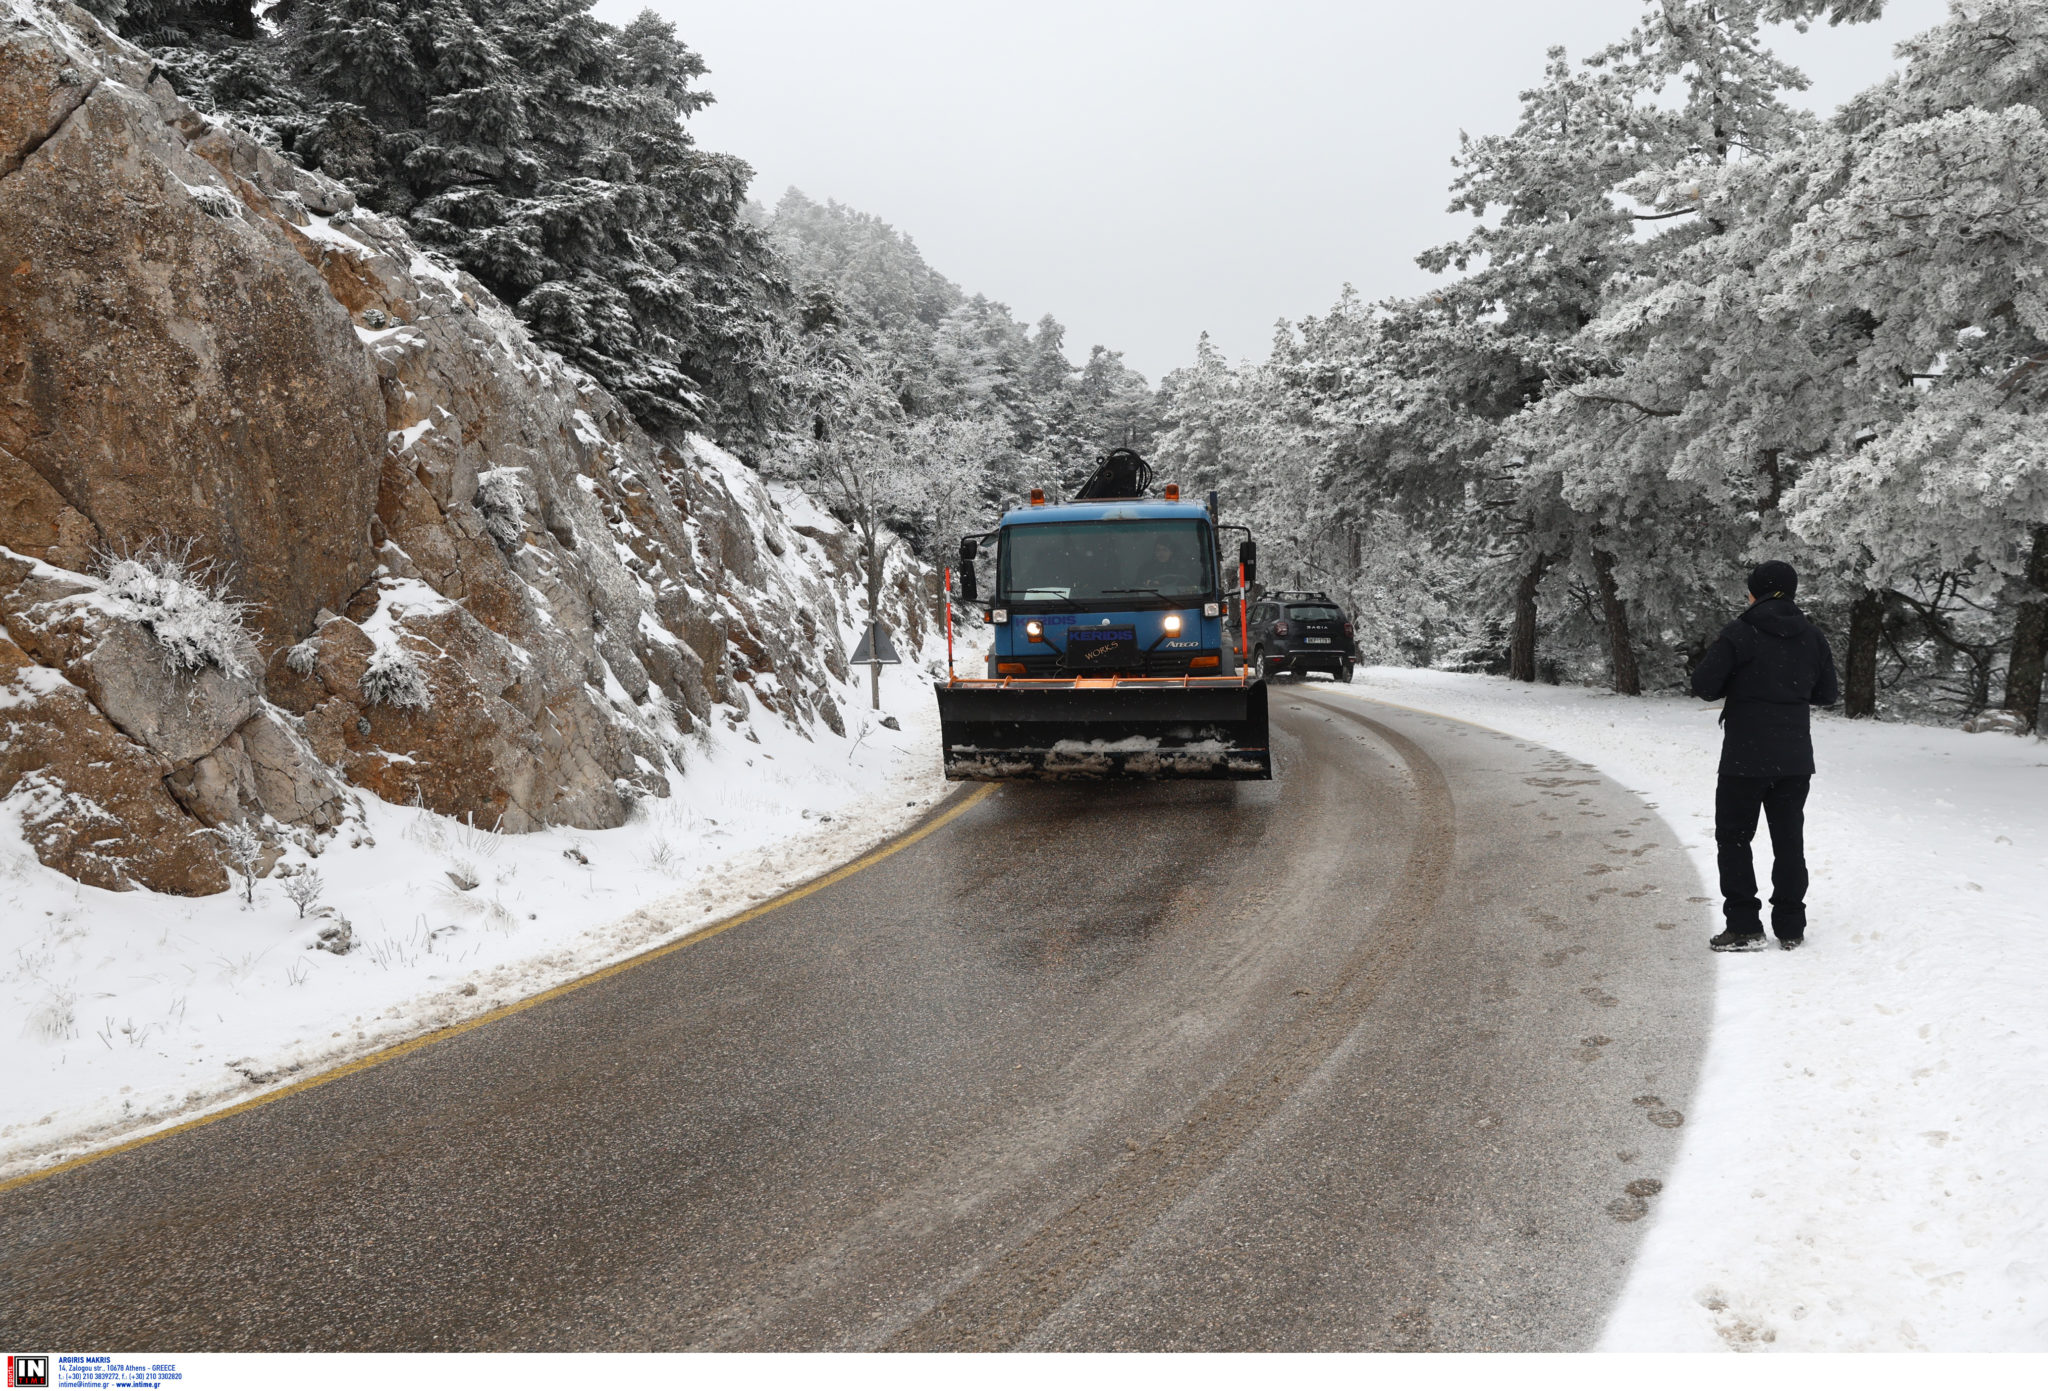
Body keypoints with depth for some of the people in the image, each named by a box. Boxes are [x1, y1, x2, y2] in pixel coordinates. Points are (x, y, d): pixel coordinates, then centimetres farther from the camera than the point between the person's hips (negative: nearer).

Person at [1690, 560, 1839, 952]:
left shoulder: (1740, 634, -13)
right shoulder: (1811, 637, 3)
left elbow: (1703, 685, -14)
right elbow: (1828, 693, 10)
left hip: (1746, 757, -5)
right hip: (1795, 758, 5)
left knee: (1733, 837, 6)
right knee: (1789, 839, 13)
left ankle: (1744, 927, 2)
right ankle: (1791, 927, 17)